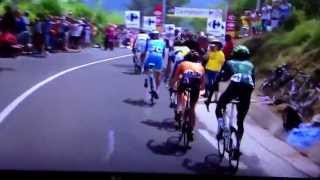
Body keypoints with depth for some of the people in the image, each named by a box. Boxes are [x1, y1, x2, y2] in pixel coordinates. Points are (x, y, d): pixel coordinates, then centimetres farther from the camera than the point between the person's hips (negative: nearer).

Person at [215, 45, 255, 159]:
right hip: (247, 89, 3)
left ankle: (221, 127, 1)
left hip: (235, 86, -2)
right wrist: (246, 95, 45)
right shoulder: (250, 65, 33)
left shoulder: (230, 63, 27)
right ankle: (237, 147, 9)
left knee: (219, 107, 23)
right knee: (240, 121, 15)